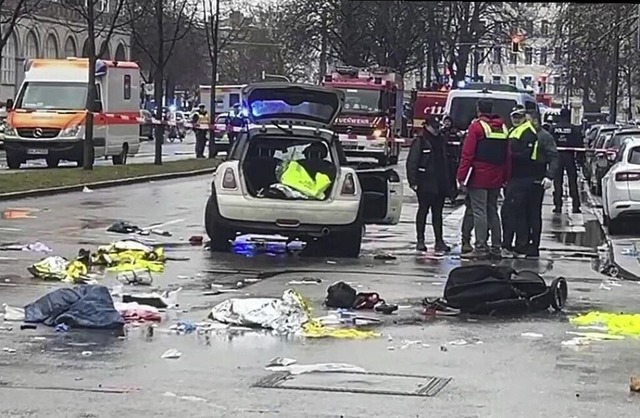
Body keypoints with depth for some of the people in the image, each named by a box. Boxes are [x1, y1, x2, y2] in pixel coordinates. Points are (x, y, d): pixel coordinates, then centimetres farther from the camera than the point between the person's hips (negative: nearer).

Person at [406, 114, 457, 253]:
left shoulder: (441, 141, 14)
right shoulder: (420, 142, -5)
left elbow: (447, 162, 19)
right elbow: (411, 163, -8)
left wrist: (450, 182, 16)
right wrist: (413, 182, -15)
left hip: (440, 185, 6)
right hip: (425, 184, -5)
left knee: (438, 213, 7)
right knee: (423, 211, 2)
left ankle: (439, 241, 8)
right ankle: (420, 240, 7)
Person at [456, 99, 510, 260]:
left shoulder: (476, 126, -8)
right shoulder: (502, 127, 11)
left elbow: (467, 154, -12)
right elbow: (507, 155, 12)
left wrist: (461, 176, -10)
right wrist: (506, 177, 15)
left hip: (479, 177, -6)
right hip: (496, 178, 6)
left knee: (479, 211, -5)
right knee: (492, 210, 15)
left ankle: (481, 248, -8)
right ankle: (496, 247, 17)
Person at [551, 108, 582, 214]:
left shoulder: (553, 128, -2)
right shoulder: (574, 129, -4)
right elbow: (579, 144, -3)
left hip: (557, 157, 1)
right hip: (570, 157, -1)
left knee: (557, 182, 5)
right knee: (572, 182, 5)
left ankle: (558, 206, 1)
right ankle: (575, 206, 3)